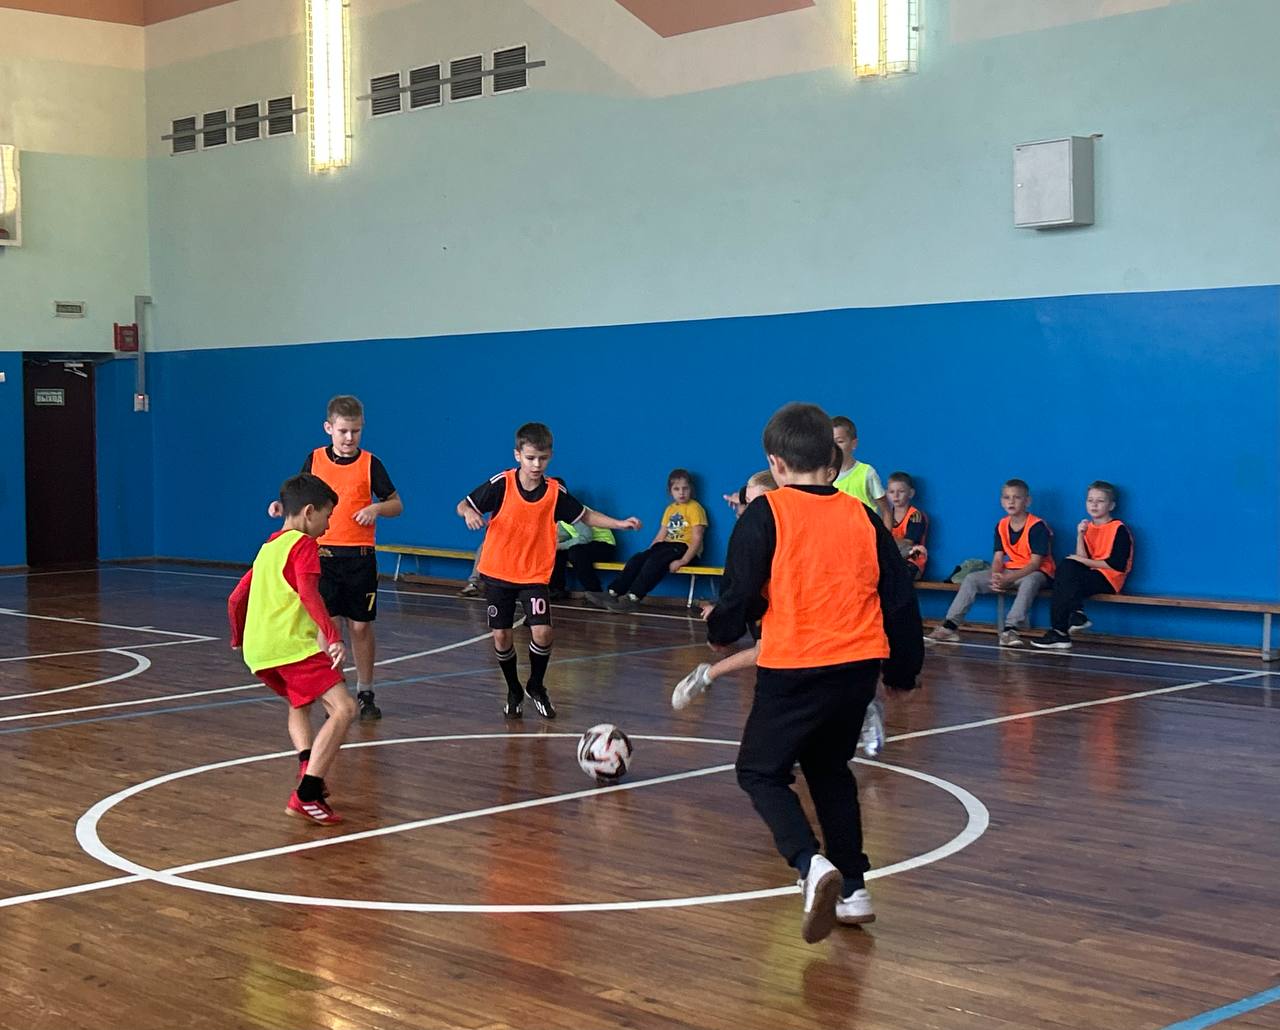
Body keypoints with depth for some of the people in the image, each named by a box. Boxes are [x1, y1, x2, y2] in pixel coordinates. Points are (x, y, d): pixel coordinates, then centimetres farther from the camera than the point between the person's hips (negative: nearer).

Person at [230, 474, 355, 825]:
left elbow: (236, 599, 30)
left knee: (300, 702, 32)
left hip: (257, 650, 9)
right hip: (292, 645, -9)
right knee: (342, 709, -13)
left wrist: (238, 638, 45)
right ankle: (306, 795, -21)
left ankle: (308, 766, 10)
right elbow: (308, 594, -19)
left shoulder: (269, 546, 24)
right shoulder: (303, 545, -1)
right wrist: (332, 636, -27)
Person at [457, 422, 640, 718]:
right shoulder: (501, 484, -14)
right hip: (498, 572, 0)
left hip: (535, 574, 1)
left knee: (542, 632, -14)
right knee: (501, 636, 2)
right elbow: (464, 505, -8)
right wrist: (469, 513, -31)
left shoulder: (555, 492, -7)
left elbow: (585, 515, 7)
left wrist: (619, 524, -5)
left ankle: (536, 687, 14)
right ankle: (513, 692, 26)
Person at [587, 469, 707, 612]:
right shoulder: (670, 509, 19)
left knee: (655, 561, -32)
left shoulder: (695, 508, -5)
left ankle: (633, 598, -41)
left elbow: (697, 538, -14)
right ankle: (613, 594, -24)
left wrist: (683, 561, -24)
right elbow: (661, 536, 18)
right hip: (668, 545, 7)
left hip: (684, 547, -7)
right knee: (637, 559, -14)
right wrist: (648, 552, 4)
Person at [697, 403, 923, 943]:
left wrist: (720, 632, 14)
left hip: (794, 670, -5)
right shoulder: (862, 517, 8)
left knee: (760, 772, 9)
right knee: (830, 769, 23)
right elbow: (900, 599, 10)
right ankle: (852, 890, 20)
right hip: (859, 667, 5)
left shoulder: (766, 514, -6)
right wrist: (902, 672, 22)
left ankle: (813, 865, -15)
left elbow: (741, 592, -8)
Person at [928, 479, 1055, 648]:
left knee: (1029, 581, -41)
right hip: (1009, 571, 6)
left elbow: (1035, 562, -21)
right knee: (971, 579, -8)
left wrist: (1008, 579, -29)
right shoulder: (1001, 526, 4)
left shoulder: (1037, 526, -16)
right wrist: (996, 577, -22)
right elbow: (998, 558, 1)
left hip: (1036, 572, -6)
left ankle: (1010, 629, -46)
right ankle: (950, 626, -13)